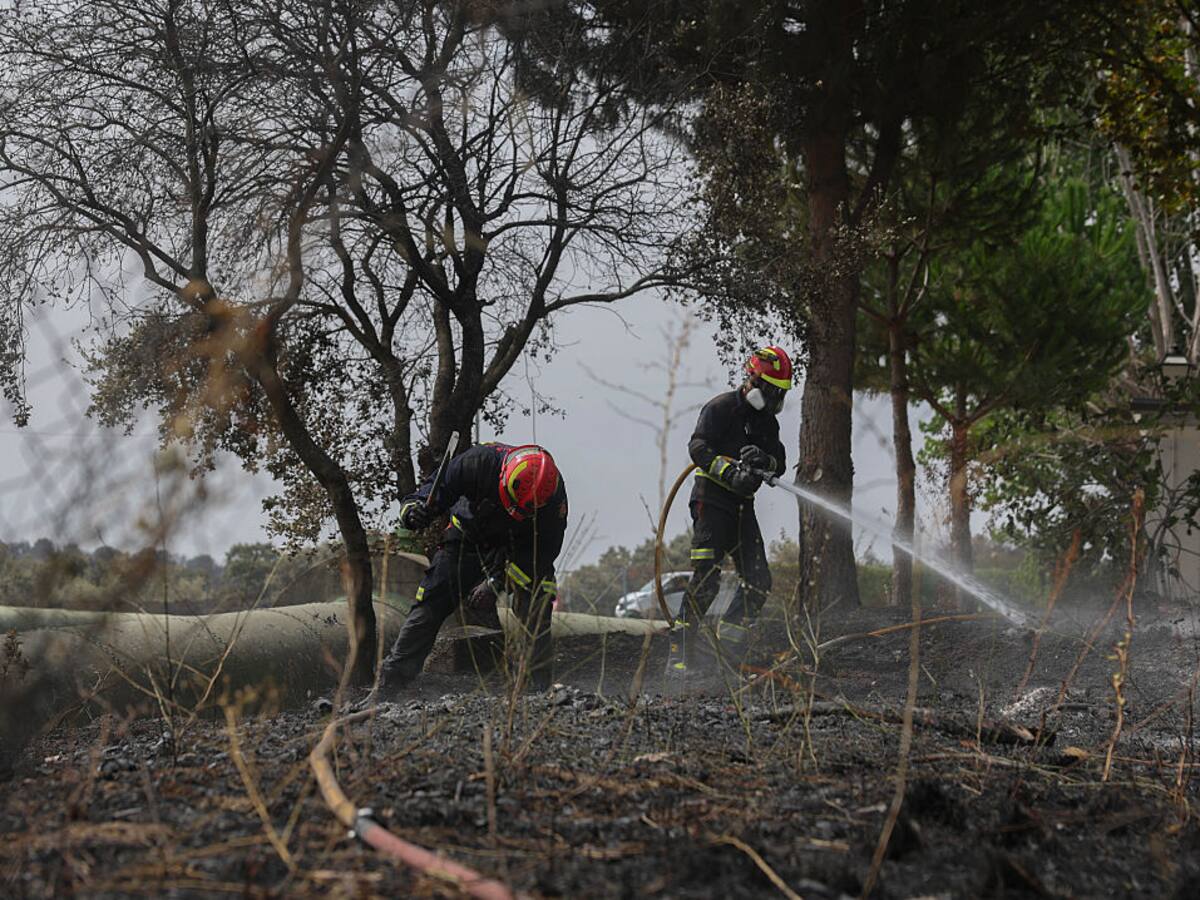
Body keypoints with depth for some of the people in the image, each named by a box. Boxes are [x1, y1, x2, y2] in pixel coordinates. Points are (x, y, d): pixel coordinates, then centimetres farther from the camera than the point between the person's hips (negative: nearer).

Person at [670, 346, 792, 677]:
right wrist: (731, 472, -29)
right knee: (706, 579, -16)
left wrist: (766, 460, -12)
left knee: (759, 583, 0)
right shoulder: (721, 407, -5)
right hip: (711, 501, -8)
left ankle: (727, 641, 12)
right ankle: (680, 654, -12)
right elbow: (698, 446, -17)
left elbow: (780, 463, 12)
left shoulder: (768, 422, 17)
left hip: (743, 507, 8)